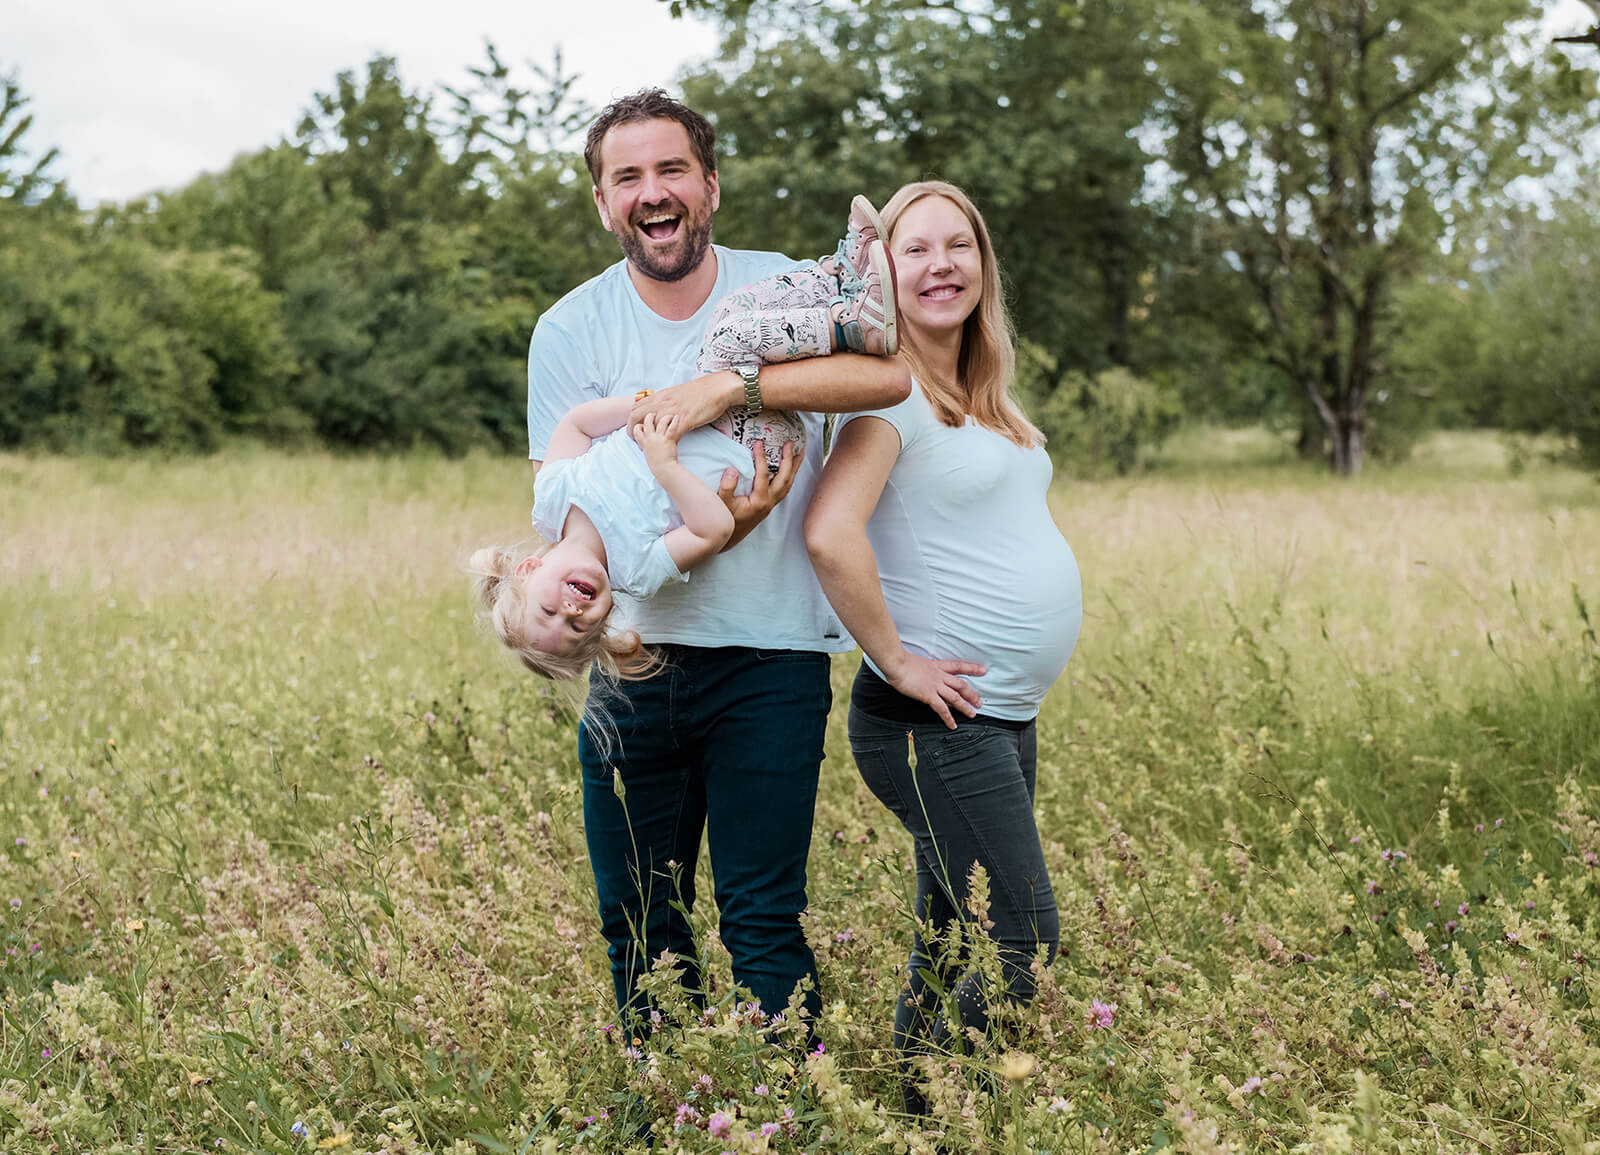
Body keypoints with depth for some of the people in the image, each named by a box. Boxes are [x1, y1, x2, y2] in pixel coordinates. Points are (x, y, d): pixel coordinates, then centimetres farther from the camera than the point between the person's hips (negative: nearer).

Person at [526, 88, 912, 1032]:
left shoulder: (779, 290, -1)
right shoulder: (571, 331, 2)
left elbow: (890, 373, -20)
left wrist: (729, 386, -28)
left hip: (769, 658, -2)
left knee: (764, 920, -3)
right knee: (637, 921, 10)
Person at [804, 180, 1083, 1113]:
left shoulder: (981, 394, 13)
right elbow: (832, 535, -28)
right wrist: (897, 662, -20)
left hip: (1008, 720, 9)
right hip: (939, 721, -9)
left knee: (953, 949, 13)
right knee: (1025, 944, -8)